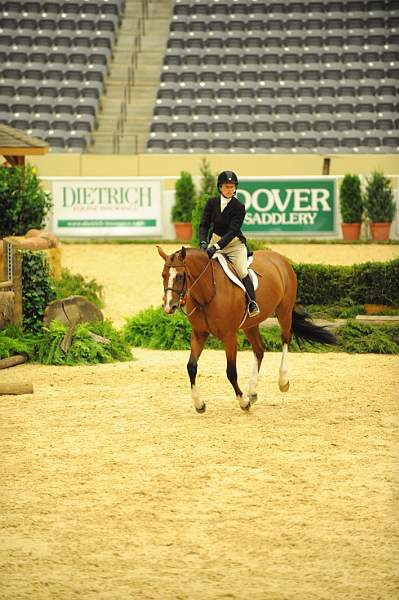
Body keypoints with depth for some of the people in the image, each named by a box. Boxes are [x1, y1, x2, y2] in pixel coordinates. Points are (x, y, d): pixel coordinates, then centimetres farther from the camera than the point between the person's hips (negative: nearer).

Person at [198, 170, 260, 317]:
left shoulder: (239, 207, -15)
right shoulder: (212, 203, -3)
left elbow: (232, 231, -22)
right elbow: (204, 225, -5)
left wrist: (216, 247, -34)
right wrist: (203, 243, -25)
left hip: (234, 243, -4)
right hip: (215, 240, 4)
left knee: (242, 271, -22)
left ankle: (252, 303, -15)